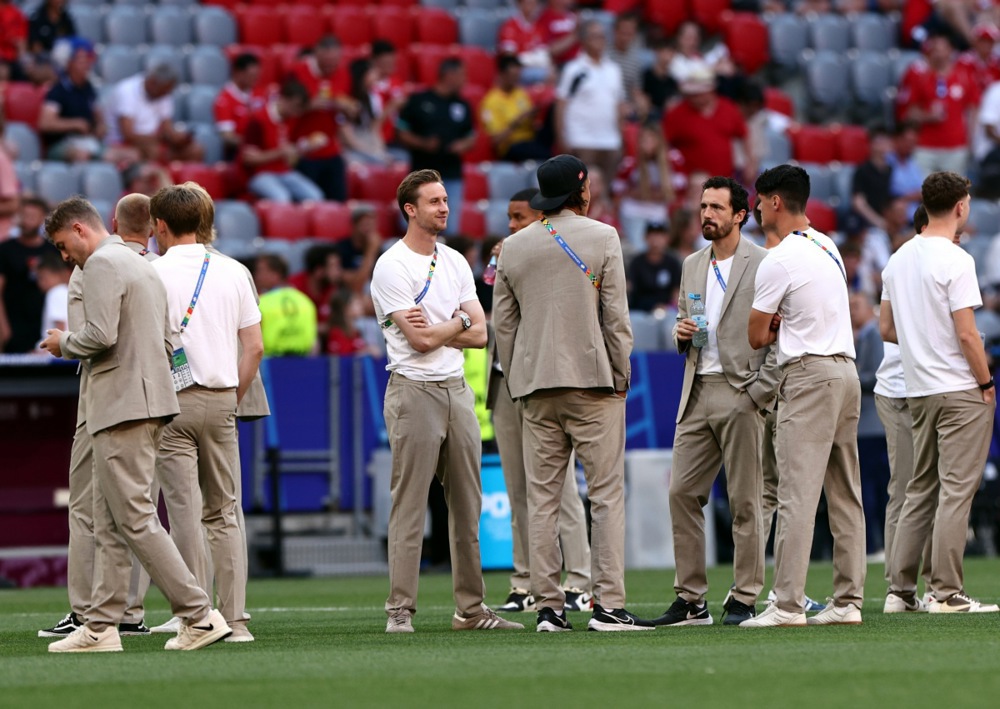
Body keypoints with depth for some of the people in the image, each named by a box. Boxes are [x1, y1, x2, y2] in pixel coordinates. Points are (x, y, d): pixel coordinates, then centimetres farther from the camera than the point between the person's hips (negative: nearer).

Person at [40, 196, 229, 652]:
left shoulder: (101, 264, -9)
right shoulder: (144, 266, 22)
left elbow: (101, 335, -19)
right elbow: (166, 342, 23)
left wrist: (64, 344, -3)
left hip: (122, 407, -10)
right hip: (151, 401, 10)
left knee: (135, 520, -9)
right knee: (108, 525, 10)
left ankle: (200, 615, -12)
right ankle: (101, 625, 10)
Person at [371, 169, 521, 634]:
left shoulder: (455, 262, 14)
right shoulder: (392, 267, -8)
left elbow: (480, 335, 7)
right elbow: (420, 340, -15)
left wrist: (436, 330, -9)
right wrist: (459, 321, 1)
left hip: (457, 389, 7)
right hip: (414, 391, -7)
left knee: (467, 503, 8)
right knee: (409, 505, -7)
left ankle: (471, 608, 13)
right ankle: (400, 609, -5)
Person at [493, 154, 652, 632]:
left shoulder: (513, 248, 9)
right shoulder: (601, 238, -2)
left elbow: (503, 323, 10)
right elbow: (615, 315, -5)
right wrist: (621, 375, 3)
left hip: (533, 385, 4)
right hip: (592, 379, -4)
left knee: (542, 498, 4)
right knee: (606, 491, -3)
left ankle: (548, 607, 2)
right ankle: (608, 605, -10)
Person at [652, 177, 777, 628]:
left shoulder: (764, 264, -5)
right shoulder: (692, 266, 17)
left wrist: (760, 392, -13)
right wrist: (681, 334, 3)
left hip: (741, 393, -7)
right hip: (697, 392, 7)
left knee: (745, 500, -3)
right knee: (682, 493, 2)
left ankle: (745, 599, 3)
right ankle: (690, 599, 7)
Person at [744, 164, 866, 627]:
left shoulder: (778, 260, -11)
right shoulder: (829, 248, 15)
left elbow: (756, 337, -6)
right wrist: (785, 324, 6)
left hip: (809, 377, -9)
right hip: (846, 370, 9)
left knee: (797, 494, -11)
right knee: (845, 494, 9)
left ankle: (788, 605, -15)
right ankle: (848, 601, 9)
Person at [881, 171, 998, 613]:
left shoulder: (898, 260, 10)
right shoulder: (955, 261, -15)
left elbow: (886, 328, 15)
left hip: (918, 391, 8)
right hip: (960, 391, -8)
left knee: (921, 489, 13)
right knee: (956, 490, -5)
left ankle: (900, 590, 12)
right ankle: (947, 593, -6)